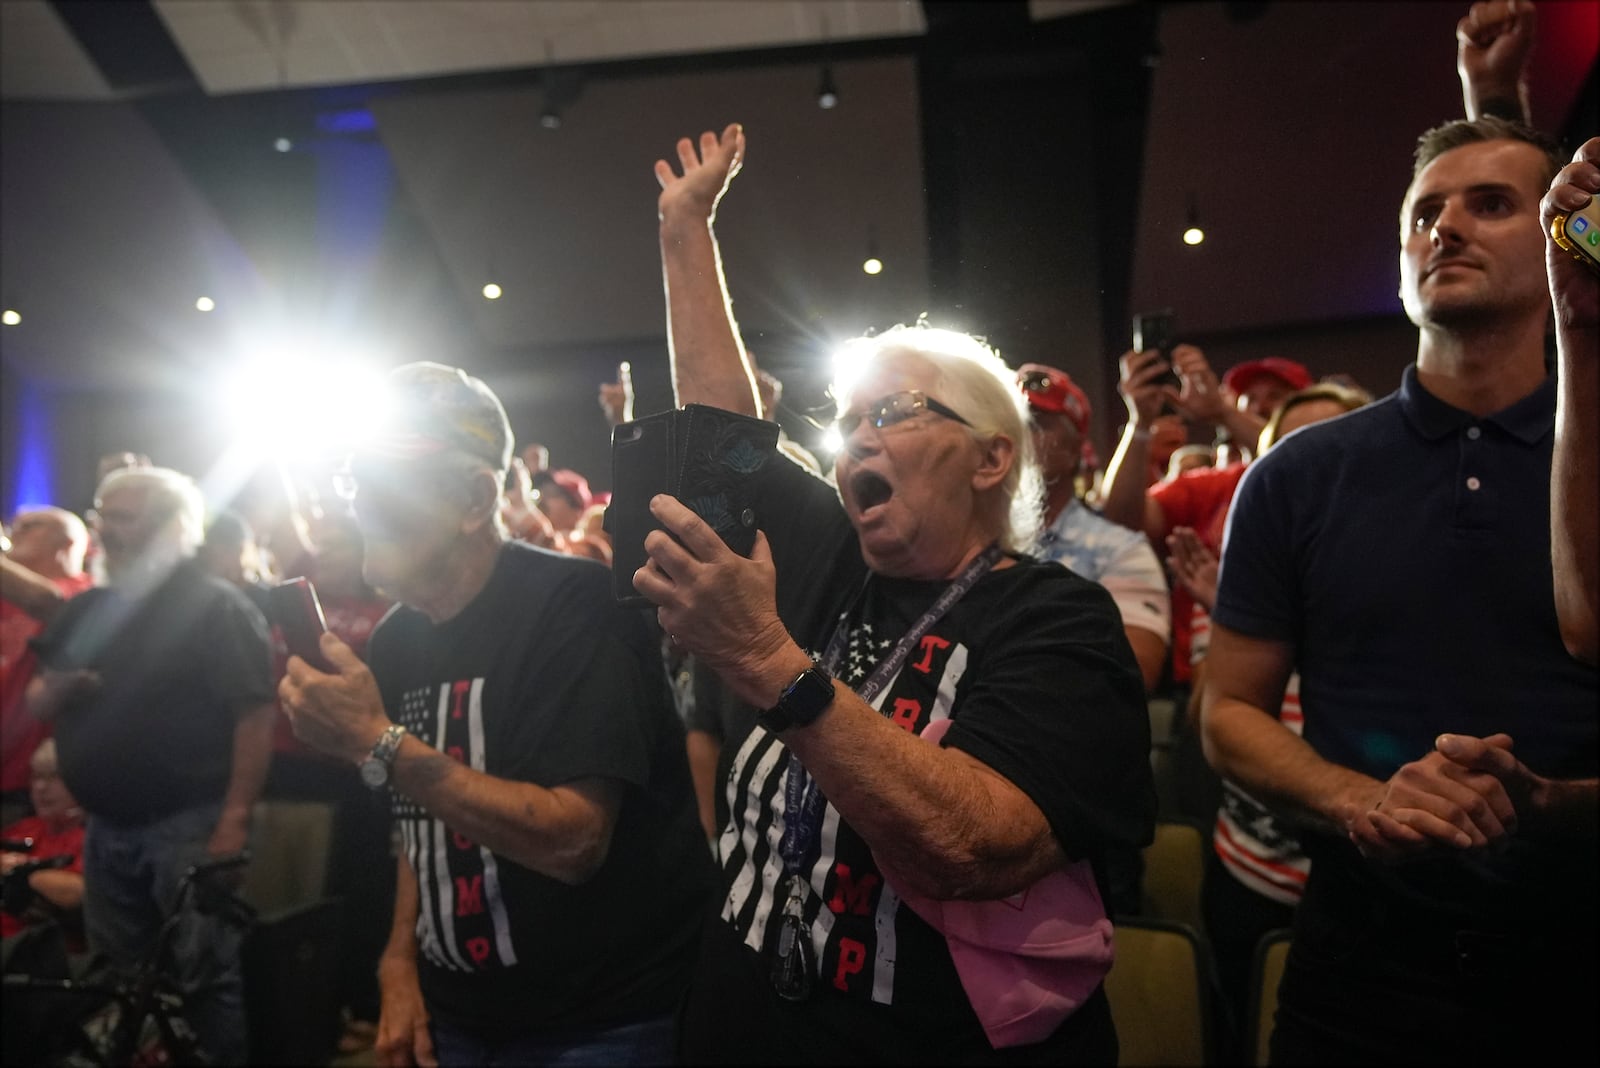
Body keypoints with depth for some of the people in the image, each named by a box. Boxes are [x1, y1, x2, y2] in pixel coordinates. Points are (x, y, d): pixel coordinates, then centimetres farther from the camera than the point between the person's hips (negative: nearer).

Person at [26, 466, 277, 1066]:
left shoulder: (215, 607, -11)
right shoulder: (86, 611, 12)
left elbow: (256, 715, -17)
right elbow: (37, 705, 19)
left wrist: (235, 820, -21)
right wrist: (54, 690, -6)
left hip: (188, 824, -7)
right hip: (106, 828, 7)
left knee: (205, 978, -1)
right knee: (115, 981, 18)